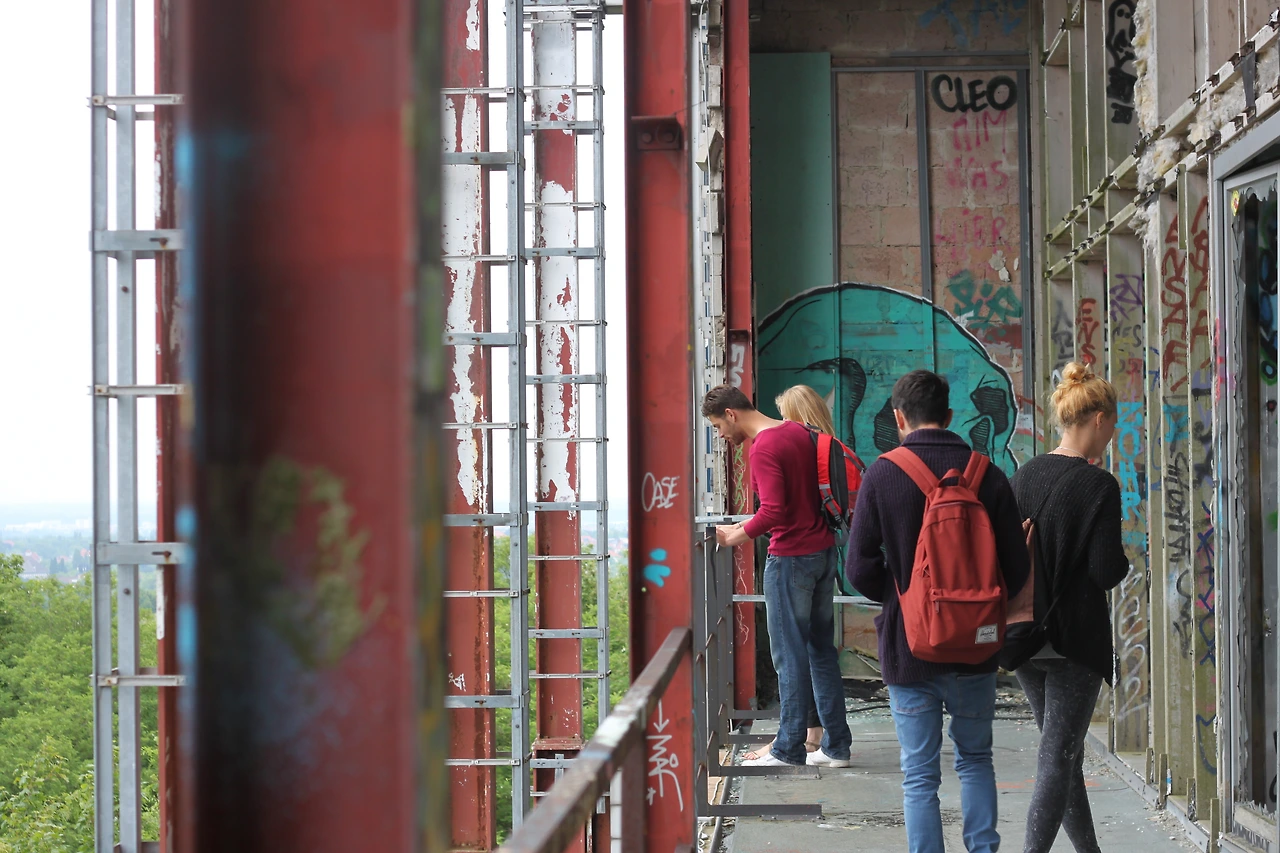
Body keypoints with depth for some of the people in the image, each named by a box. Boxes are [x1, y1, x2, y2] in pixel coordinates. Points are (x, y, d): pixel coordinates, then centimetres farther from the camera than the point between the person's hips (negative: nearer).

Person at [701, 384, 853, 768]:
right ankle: (836, 746, 16)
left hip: (790, 558, -9)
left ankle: (789, 749, 4)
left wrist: (736, 535, -10)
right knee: (822, 650, 13)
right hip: (824, 549, 9)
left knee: (790, 656, -1)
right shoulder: (800, 432, 10)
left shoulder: (763, 448, -17)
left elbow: (773, 511, -25)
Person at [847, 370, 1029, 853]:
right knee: (975, 759, 21)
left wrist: (901, 595, 8)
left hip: (908, 647, -2)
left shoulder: (882, 475, -10)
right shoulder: (987, 475, -4)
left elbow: (860, 569, -11)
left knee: (920, 775, 5)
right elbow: (1016, 569, -3)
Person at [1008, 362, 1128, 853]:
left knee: (1062, 751, 17)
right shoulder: (1099, 486, -15)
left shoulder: (1024, 476, 4)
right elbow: (1107, 570, -17)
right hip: (1075, 637, -7)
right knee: (1058, 756, -3)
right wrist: (1124, 562, 2)